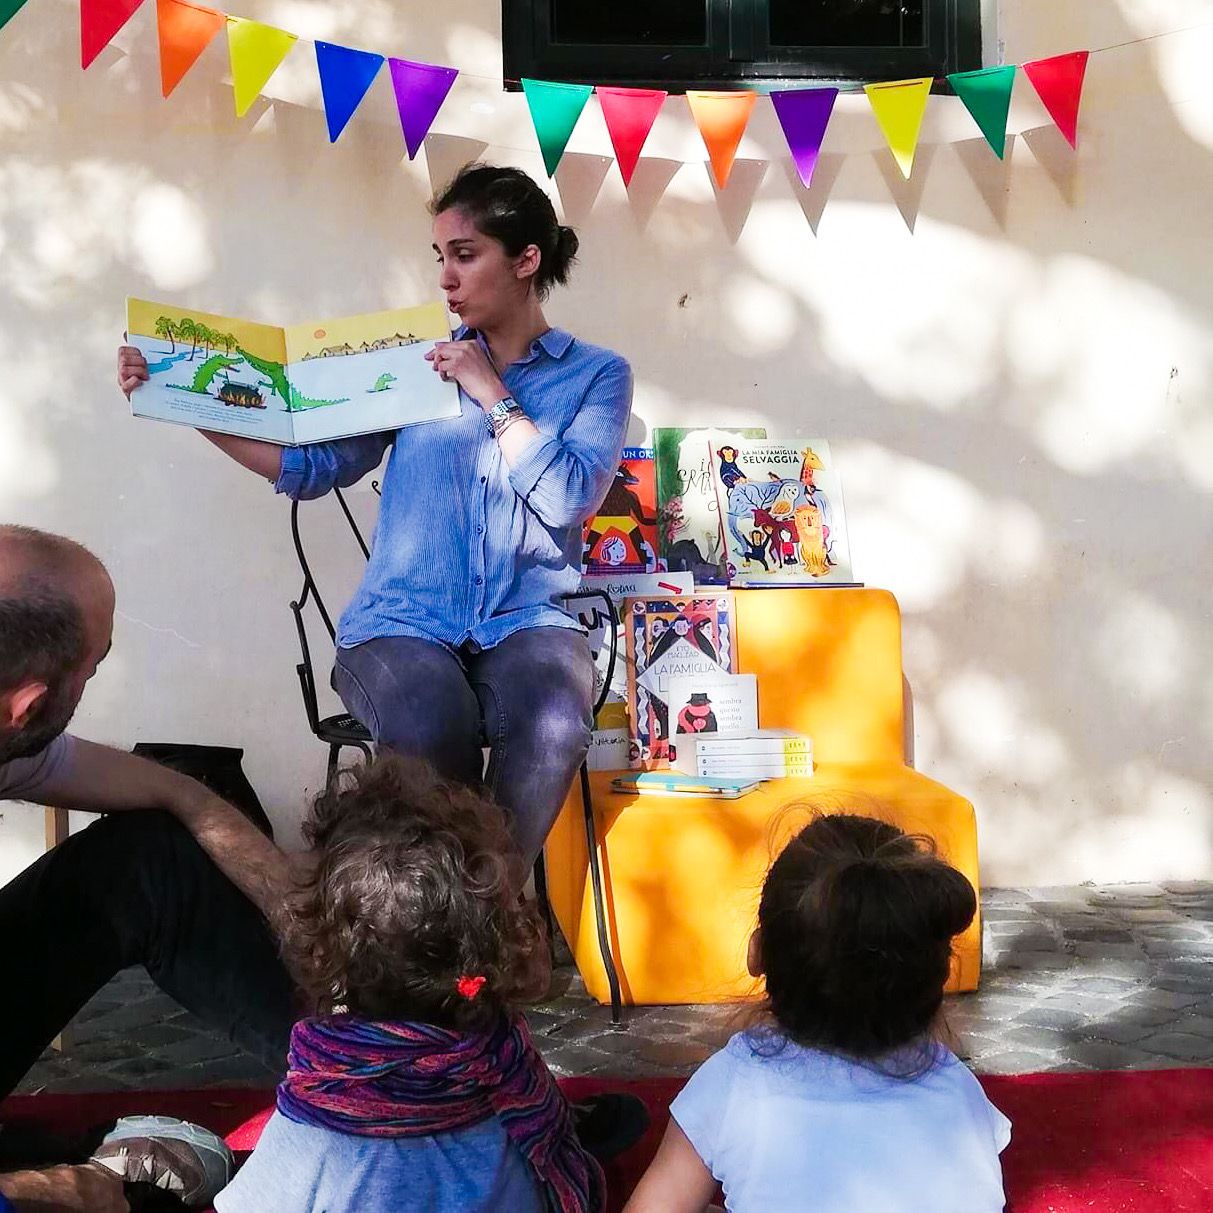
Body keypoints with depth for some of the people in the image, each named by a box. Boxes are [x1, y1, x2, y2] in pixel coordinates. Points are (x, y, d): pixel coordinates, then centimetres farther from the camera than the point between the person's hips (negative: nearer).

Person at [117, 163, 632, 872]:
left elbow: (570, 498, -6)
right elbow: (313, 465, 8)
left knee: (552, 726, -35)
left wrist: (493, 394, -5)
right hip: (406, 620, 1)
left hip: (527, 620, 0)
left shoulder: (597, 375, 9)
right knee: (433, 727, -35)